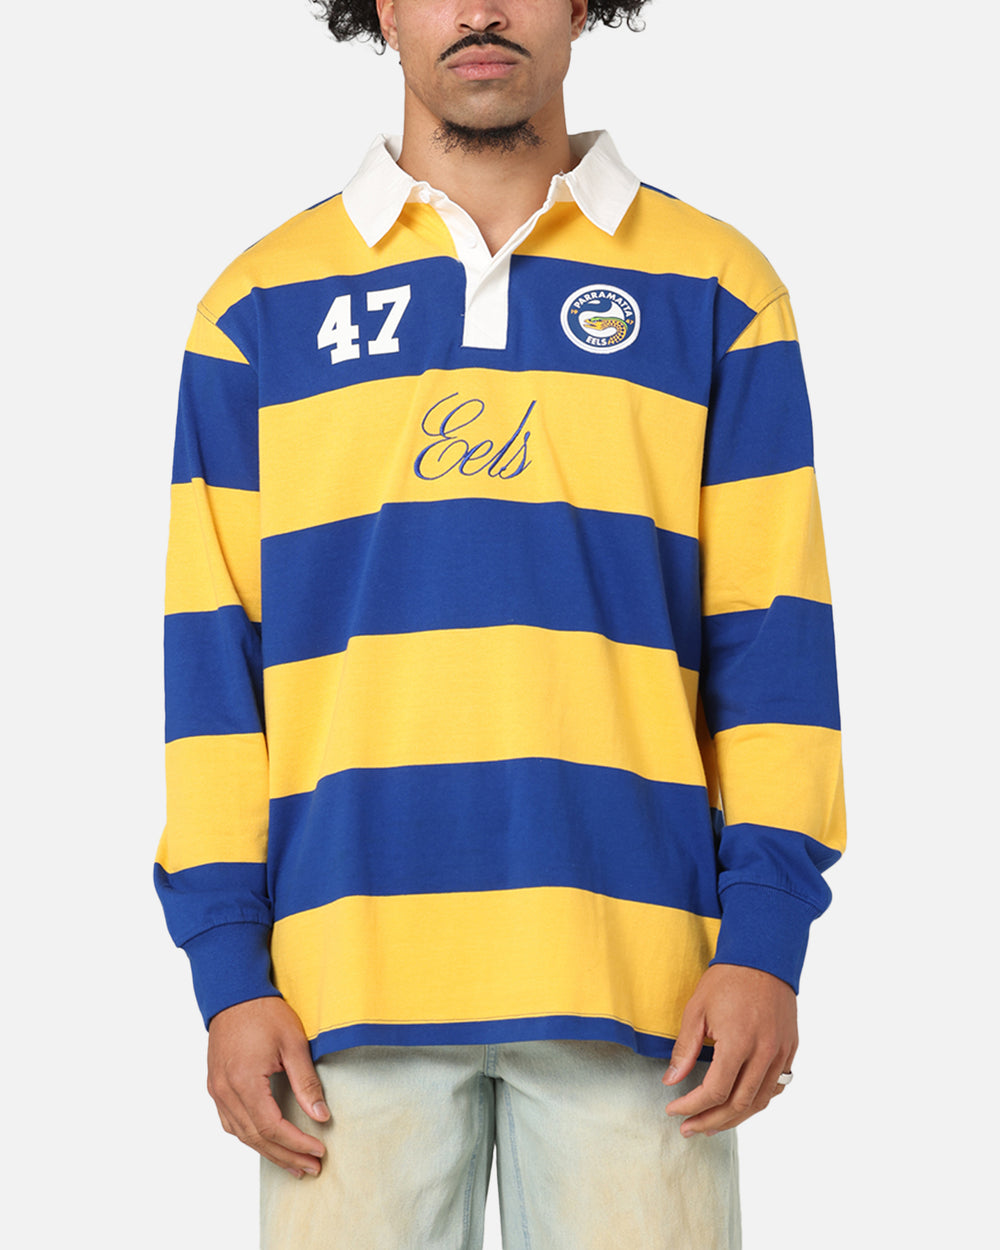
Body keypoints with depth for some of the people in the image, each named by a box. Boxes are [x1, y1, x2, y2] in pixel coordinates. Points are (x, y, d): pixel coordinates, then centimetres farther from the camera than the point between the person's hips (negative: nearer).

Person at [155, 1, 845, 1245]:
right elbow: (213, 651, 7)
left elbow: (772, 635, 4)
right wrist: (228, 965, 0)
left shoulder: (715, 291, 8)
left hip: (633, 979, 0)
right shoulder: (262, 305, 10)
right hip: (347, 977, 1)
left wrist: (765, 935, -5)